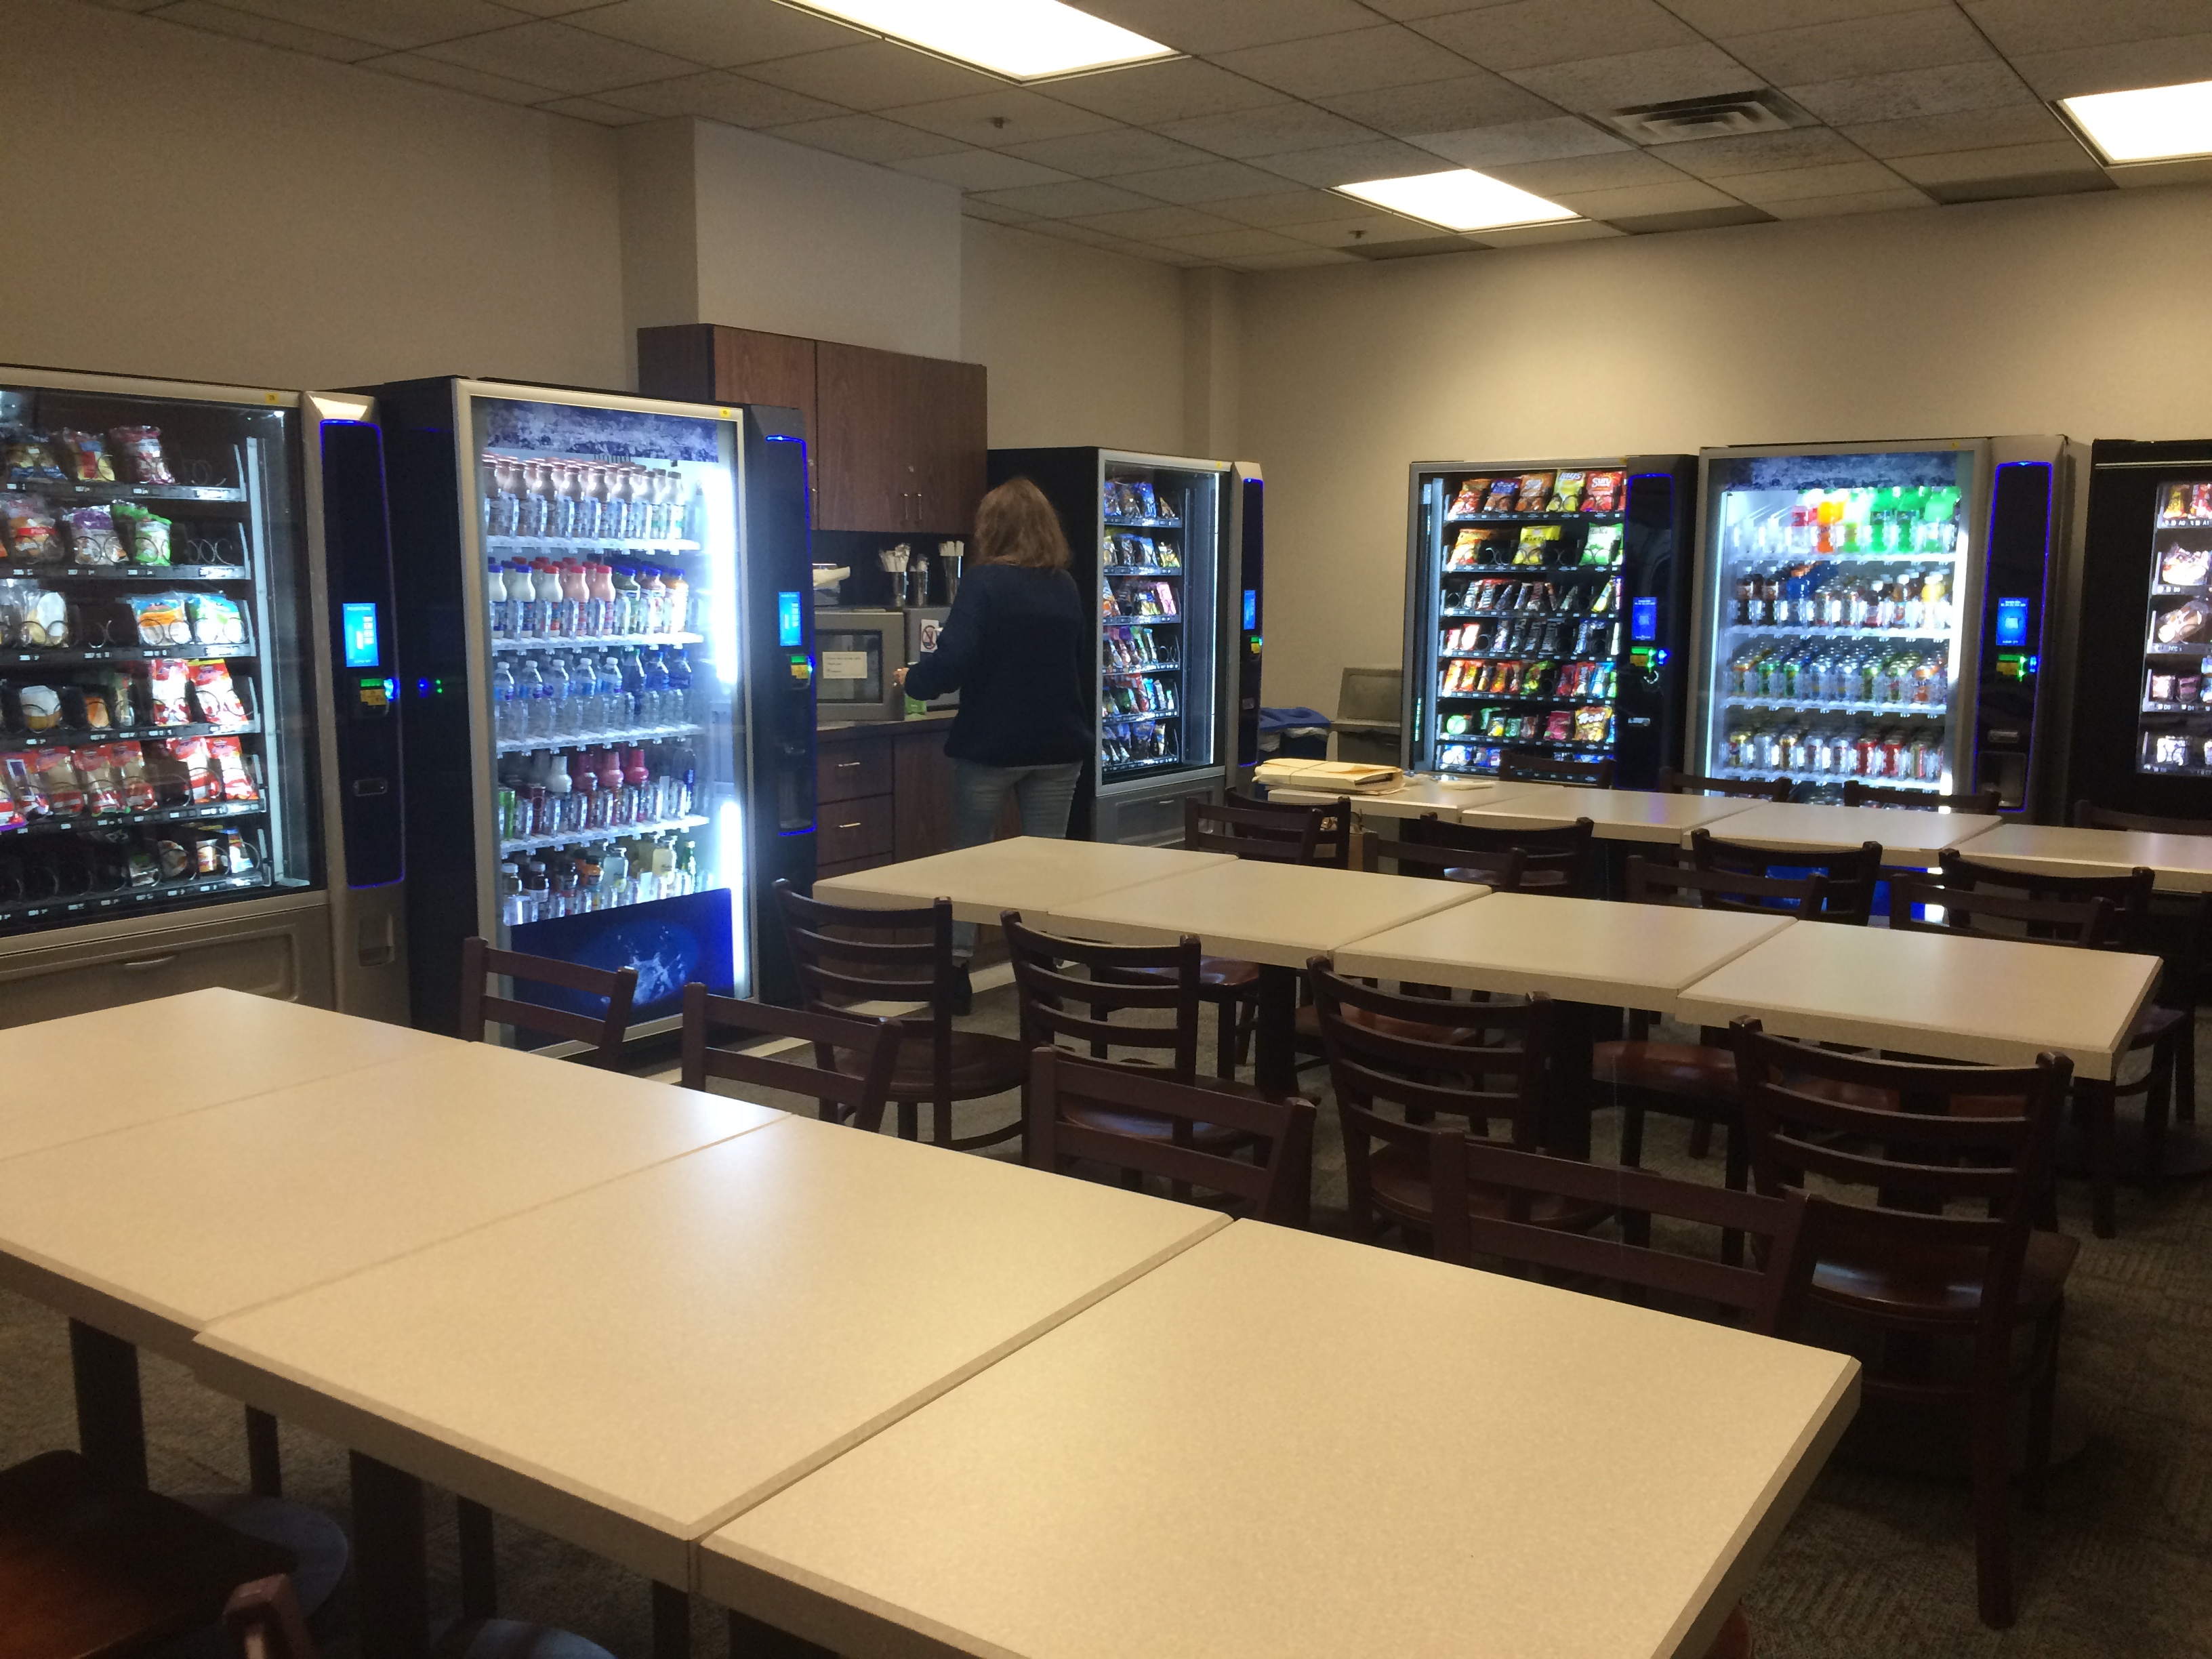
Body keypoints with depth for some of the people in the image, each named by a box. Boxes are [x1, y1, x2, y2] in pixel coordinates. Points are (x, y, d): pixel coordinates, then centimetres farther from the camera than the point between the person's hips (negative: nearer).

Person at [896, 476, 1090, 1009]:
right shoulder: (1066, 587, 5)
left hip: (991, 744, -4)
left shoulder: (985, 581, -12)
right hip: (1057, 745, 4)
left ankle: (956, 971, 14)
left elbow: (954, 661, -20)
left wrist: (912, 680, -2)